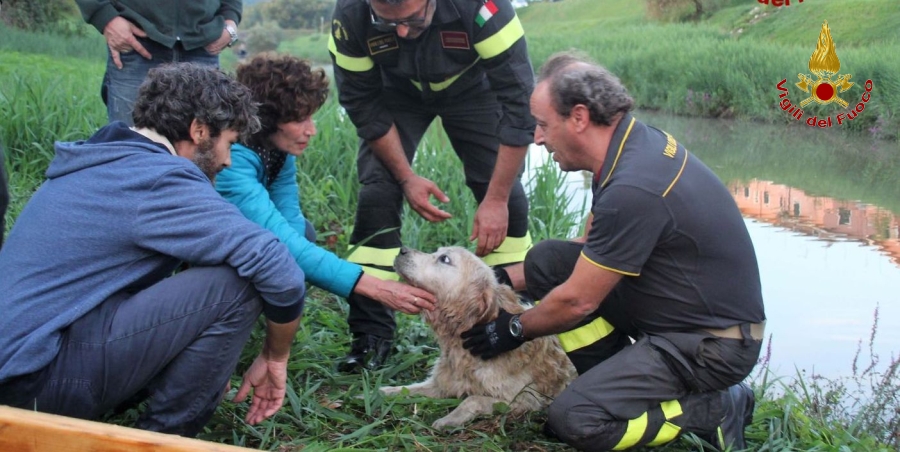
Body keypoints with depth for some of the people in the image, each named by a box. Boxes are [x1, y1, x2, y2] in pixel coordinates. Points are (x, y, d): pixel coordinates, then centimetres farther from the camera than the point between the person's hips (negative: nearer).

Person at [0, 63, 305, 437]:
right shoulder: (160, 178, -14)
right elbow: (280, 272, -22)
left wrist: (207, 366, 24)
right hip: (38, 378, -10)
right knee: (237, 282, -16)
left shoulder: (112, 164, 15)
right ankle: (164, 437, -1)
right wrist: (275, 357, -4)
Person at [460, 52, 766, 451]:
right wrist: (503, 278, 14)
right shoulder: (633, 142, 1)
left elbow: (578, 301, -18)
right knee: (547, 260, 2)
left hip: (713, 343, -9)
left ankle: (716, 411, -3)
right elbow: (591, 250, 15)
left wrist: (515, 329, 0)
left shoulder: (633, 190, -28)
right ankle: (618, 379, 7)